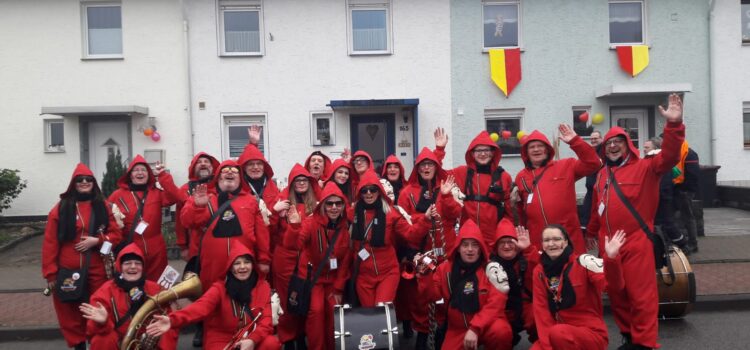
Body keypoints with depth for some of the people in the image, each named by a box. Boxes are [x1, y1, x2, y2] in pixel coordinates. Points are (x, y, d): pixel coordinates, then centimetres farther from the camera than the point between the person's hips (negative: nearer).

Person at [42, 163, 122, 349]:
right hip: (68, 271, -1)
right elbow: (50, 243, -1)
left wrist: (97, 240, -15)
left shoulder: (103, 206, 6)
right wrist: (50, 273, -5)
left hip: (97, 271, 1)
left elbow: (116, 234, 4)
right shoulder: (61, 208, 0)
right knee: (71, 312, 5)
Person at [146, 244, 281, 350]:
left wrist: (253, 339, -27)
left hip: (254, 339, 1)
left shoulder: (263, 286, 0)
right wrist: (172, 320, -44)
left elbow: (267, 318, -7)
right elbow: (202, 306, -24)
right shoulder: (220, 287, -5)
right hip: (222, 338, -1)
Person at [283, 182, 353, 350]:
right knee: (316, 309, -19)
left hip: (334, 278, 3)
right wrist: (295, 226, -48)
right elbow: (292, 245, -29)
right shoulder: (311, 223, -15)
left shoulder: (345, 228, -4)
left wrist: (339, 288, -1)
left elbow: (345, 261, 1)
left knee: (334, 310, -7)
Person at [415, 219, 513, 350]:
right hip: (458, 328, 3)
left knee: (501, 332, -34)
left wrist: (475, 328, -23)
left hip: (486, 324, -3)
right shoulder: (446, 268, 4)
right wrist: (424, 273, -10)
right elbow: (433, 295, 6)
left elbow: (496, 303, -14)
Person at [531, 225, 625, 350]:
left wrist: (611, 258, -44)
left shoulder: (583, 262, -10)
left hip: (592, 333, -4)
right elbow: (541, 309, -1)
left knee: (558, 333, -34)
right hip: (558, 333, 4)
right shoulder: (539, 271, 2)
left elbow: (614, 285, -25)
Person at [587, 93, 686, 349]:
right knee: (616, 293, 14)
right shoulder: (603, 174, 12)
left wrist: (674, 125, -34)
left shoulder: (644, 168, -4)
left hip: (636, 242, -6)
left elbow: (668, 157, -22)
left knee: (641, 294, -3)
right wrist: (592, 231, 29)